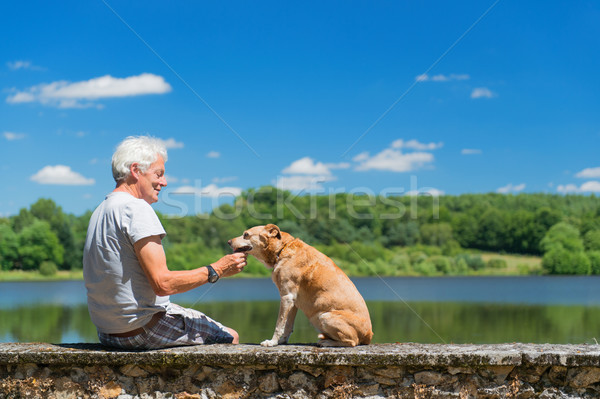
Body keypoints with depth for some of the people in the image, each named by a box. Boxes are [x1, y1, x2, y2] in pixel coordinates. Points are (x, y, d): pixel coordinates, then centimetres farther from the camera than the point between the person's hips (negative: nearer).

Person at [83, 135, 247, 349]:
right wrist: (215, 271, -13)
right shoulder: (136, 208, -18)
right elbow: (163, 283, -24)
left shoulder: (100, 211, 11)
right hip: (143, 330, -10)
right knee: (230, 337, 4)